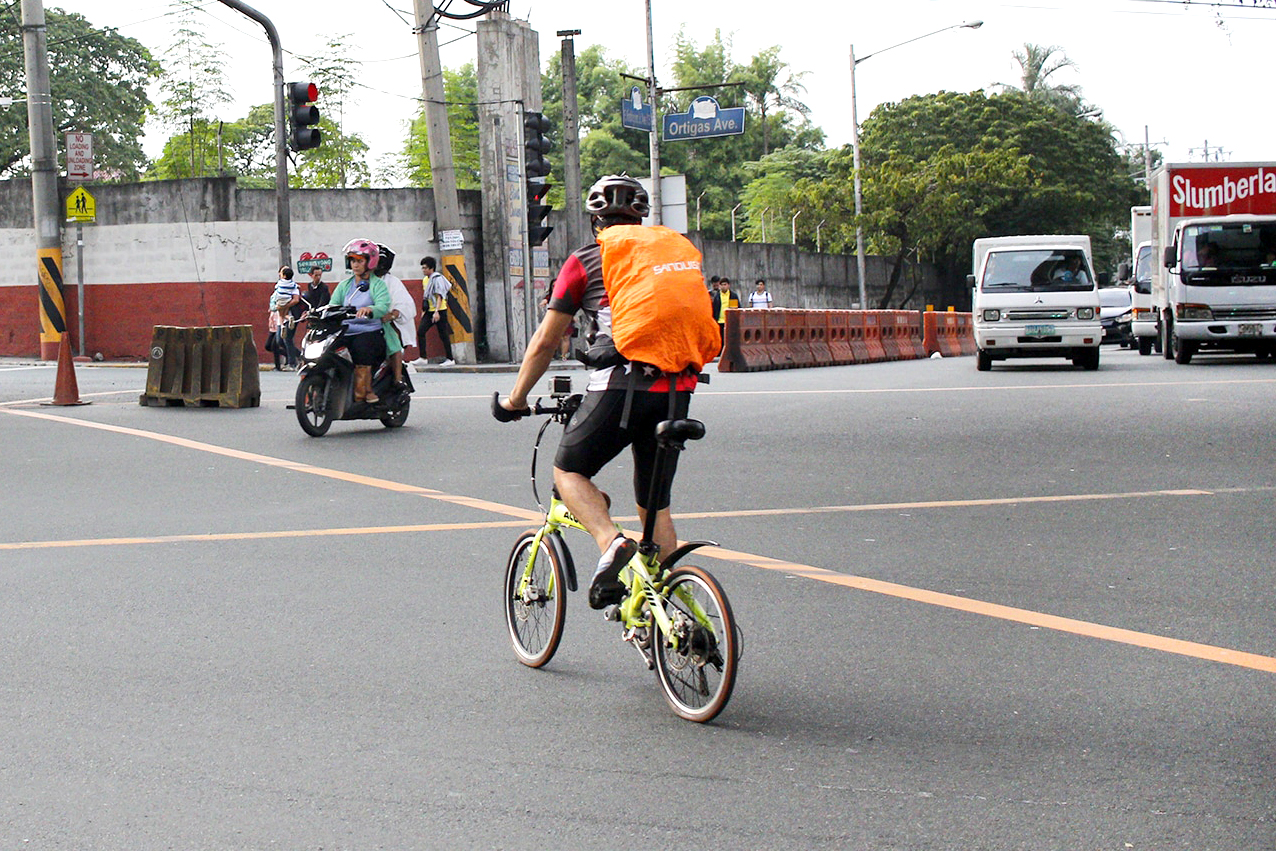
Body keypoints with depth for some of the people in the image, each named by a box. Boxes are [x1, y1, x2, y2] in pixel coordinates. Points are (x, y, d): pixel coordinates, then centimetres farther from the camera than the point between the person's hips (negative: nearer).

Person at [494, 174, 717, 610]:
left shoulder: (585, 260, 9)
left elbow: (545, 340, 10)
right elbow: (702, 331, 26)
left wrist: (516, 399, 21)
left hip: (620, 383, -4)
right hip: (676, 390, 4)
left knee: (569, 470, 14)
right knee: (656, 505, 17)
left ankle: (612, 544, -12)